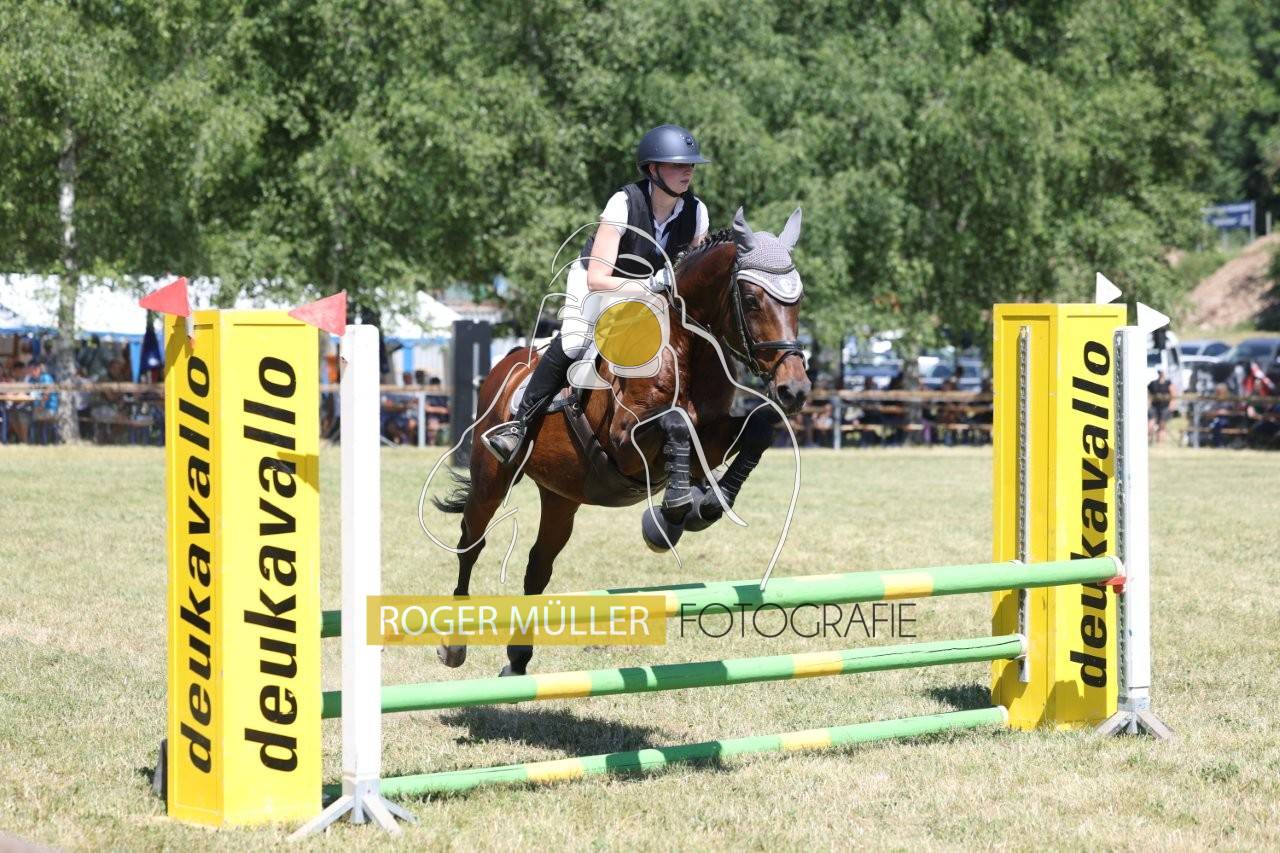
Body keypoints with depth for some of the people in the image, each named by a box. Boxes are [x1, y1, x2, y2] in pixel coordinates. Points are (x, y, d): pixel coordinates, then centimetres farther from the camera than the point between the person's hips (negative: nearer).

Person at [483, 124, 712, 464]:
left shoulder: (696, 212, -17)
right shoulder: (625, 203, -30)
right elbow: (597, 279, -33)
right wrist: (650, 284, -43)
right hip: (595, 282, -6)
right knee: (573, 343, -29)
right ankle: (519, 422, -20)